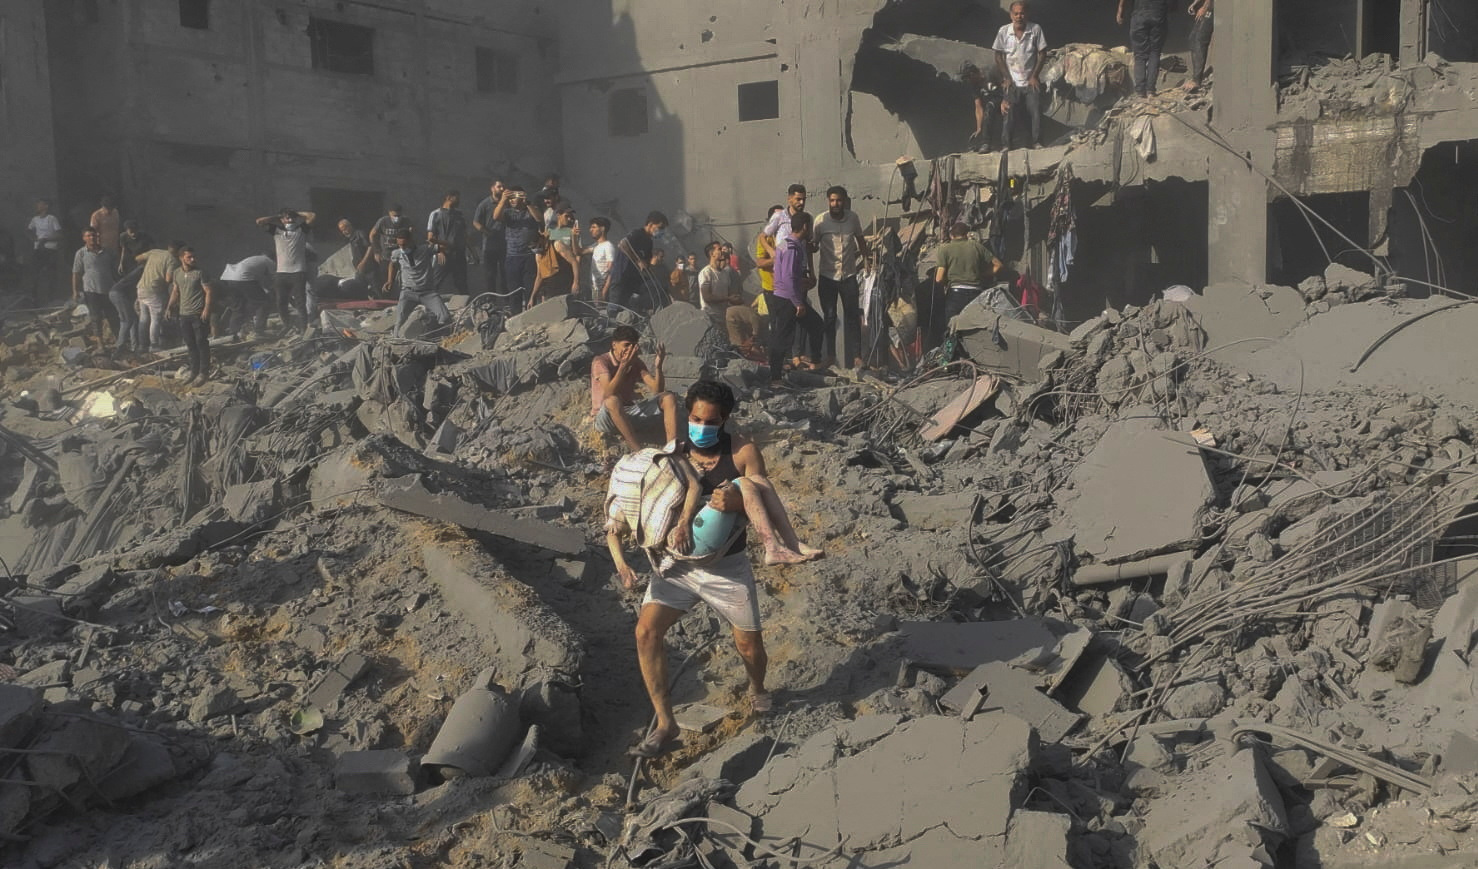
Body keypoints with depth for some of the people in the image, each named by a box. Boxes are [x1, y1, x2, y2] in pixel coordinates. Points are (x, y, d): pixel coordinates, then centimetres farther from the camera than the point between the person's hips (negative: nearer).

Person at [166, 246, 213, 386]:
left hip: (198, 314, -6)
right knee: (190, 344, 11)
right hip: (184, 314, 6)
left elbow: (208, 291, -9)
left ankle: (203, 373, 5)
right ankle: (194, 372, 20)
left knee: (201, 343, -2)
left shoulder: (199, 273, -9)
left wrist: (206, 309, -17)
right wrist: (169, 307, 15)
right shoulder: (177, 273, 8)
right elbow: (175, 291, 18)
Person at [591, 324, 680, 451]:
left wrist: (658, 365, -20)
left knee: (669, 398, -11)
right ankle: (638, 450, -39)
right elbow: (609, 393, -29)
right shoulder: (600, 362, -12)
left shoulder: (636, 363, 6)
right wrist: (624, 365, -36)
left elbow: (657, 390, -5)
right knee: (613, 401, -40)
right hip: (606, 417, -6)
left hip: (630, 414, 6)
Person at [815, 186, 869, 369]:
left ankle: (855, 356, 8)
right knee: (829, 317, 3)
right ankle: (829, 355, 14)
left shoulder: (853, 218, -2)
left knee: (853, 316, 2)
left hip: (849, 274, 1)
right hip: (827, 276, -1)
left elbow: (860, 239, 15)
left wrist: (865, 259, 17)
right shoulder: (821, 221, -8)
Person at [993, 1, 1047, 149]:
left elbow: (1042, 53, -1)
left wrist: (1034, 76, -6)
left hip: (1031, 81, 0)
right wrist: (1006, 78, -3)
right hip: (1012, 82, 0)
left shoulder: (1036, 29, -6)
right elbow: (998, 56, 2)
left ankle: (1037, 142, 5)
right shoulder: (1004, 32, -5)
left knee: (1036, 112, -4)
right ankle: (1006, 145, 1)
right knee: (1009, 114, -4)